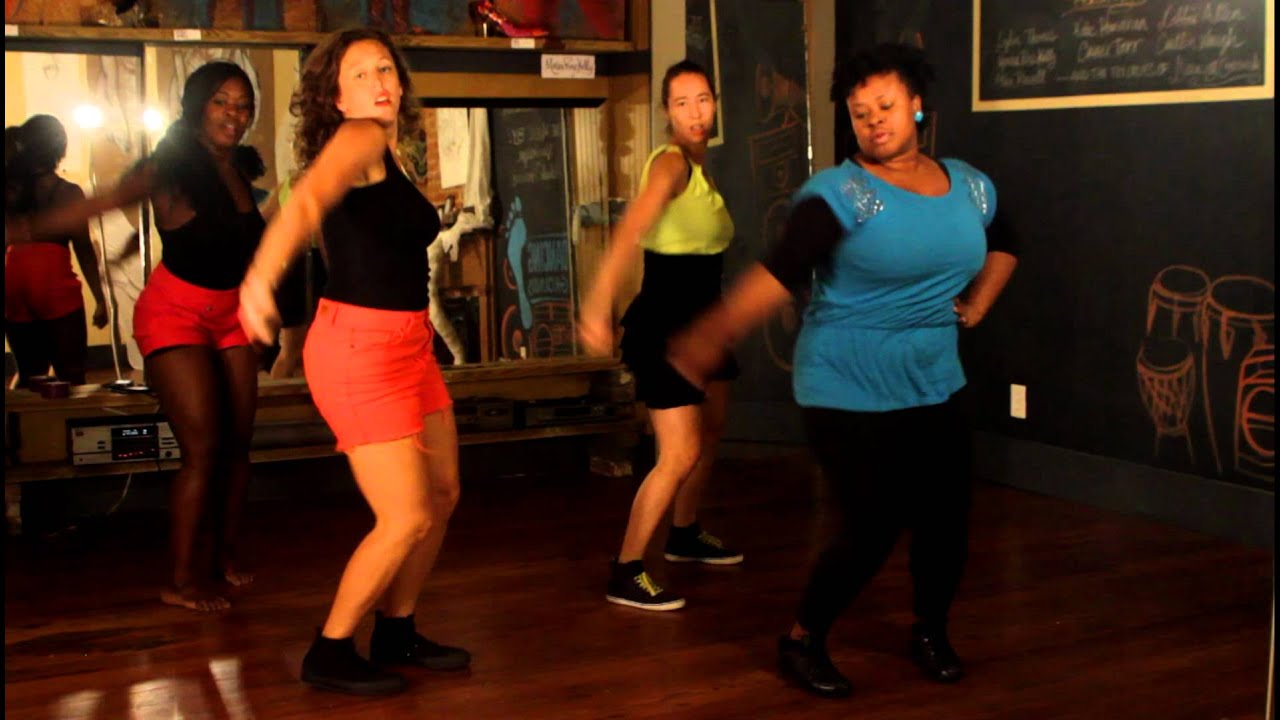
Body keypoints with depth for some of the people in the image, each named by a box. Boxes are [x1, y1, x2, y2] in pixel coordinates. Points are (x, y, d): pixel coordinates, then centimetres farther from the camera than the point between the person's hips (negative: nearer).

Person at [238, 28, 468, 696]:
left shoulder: (389, 156, 14)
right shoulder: (357, 139, -14)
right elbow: (305, 201, -32)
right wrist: (262, 276, -47)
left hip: (407, 343, 9)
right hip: (357, 346, -9)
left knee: (442, 495, 14)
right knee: (406, 518, -7)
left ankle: (396, 633, 30)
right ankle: (330, 653, 10)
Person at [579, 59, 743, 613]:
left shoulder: (701, 166, 10)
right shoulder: (670, 164, -19)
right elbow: (631, 230, -35)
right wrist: (598, 304, -47)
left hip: (700, 322, 10)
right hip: (662, 324, -10)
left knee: (709, 434, 22)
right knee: (680, 454, -12)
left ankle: (685, 536, 43)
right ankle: (626, 574, -3)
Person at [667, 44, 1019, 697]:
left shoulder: (969, 186, 5)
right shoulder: (841, 193, -15)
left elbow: (1001, 247, 26)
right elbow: (779, 272, -27)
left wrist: (977, 304, 12)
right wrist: (713, 334, -38)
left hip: (936, 389, 6)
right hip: (849, 394, -6)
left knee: (946, 519, 8)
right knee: (874, 529, -6)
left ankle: (931, 633, 35)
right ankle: (802, 641, 18)